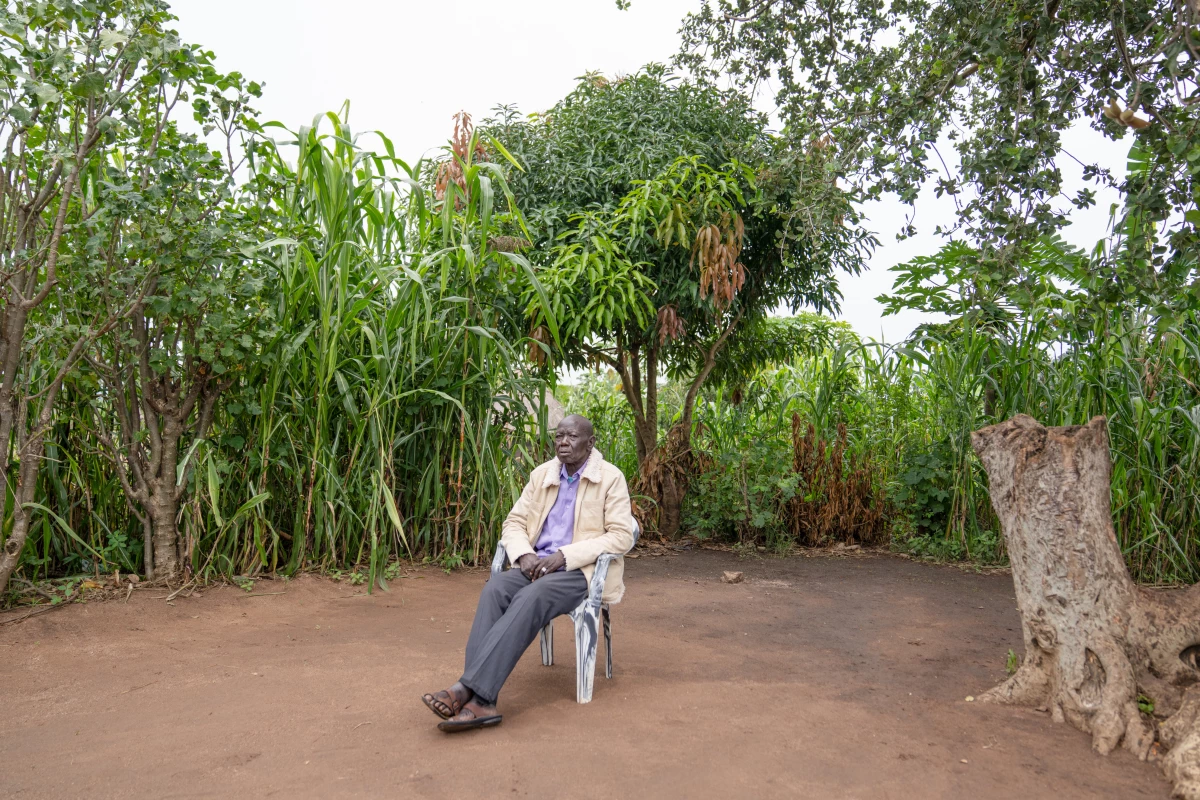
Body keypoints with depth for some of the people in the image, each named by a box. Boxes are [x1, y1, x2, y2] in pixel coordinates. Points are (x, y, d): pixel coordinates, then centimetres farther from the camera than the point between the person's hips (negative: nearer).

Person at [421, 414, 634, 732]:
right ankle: (480, 700, -36)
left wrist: (563, 556, -19)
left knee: (531, 598, -34)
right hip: (538, 565, 5)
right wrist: (524, 555, -12)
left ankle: (468, 688, -37)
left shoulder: (610, 478, -4)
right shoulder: (542, 474, 10)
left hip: (583, 571, -4)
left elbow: (621, 536, -11)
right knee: (494, 589, -28)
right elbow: (513, 523, 12)